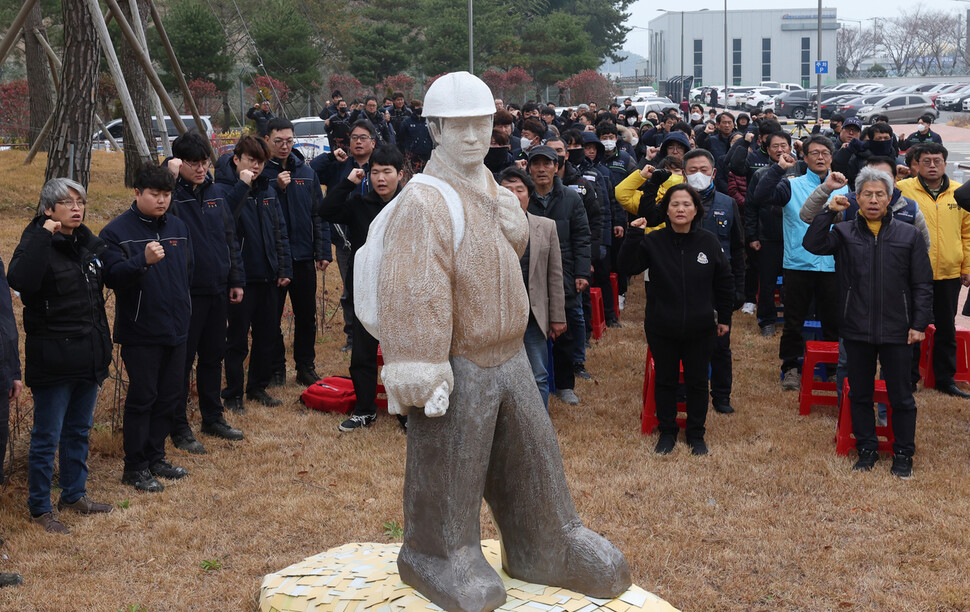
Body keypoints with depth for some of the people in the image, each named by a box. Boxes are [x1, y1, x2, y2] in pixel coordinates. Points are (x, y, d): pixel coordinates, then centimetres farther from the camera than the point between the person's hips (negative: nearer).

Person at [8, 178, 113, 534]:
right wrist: (44, 235, -32)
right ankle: (40, 507, 16)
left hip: (89, 356, 7)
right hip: (53, 360, -7)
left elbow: (113, 277, 22)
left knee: (79, 431, 19)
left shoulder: (88, 243, 9)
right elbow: (19, 279, -34)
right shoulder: (38, 242, -13)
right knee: (46, 437, 3)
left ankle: (74, 494, 34)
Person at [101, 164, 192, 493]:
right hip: (140, 332, -6)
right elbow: (112, 277, -19)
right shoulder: (117, 231, -9)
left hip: (176, 330, 6)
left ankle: (155, 456, 26)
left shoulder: (178, 226, 9)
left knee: (169, 395, 12)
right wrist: (143, 260, -34)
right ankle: (135, 467, 11)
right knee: (142, 398, 0)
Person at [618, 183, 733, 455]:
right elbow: (628, 267, -15)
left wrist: (724, 317, 9)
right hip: (662, 328, 0)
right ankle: (667, 431, 28)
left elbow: (724, 282, 6)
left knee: (697, 382, 12)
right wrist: (634, 236, -26)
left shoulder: (709, 242, -3)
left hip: (699, 328, 1)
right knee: (665, 381, 12)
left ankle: (696, 434, 28)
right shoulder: (653, 241, -6)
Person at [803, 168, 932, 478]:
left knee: (901, 396, 8)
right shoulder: (844, 232, 2)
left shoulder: (909, 234, 1)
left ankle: (903, 453, 21)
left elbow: (922, 285, 1)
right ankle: (867, 449, 27)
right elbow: (813, 244, -16)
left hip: (897, 330, -1)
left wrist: (920, 323, -5)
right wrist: (828, 211, -20)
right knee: (860, 394, 12)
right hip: (857, 329, 1)